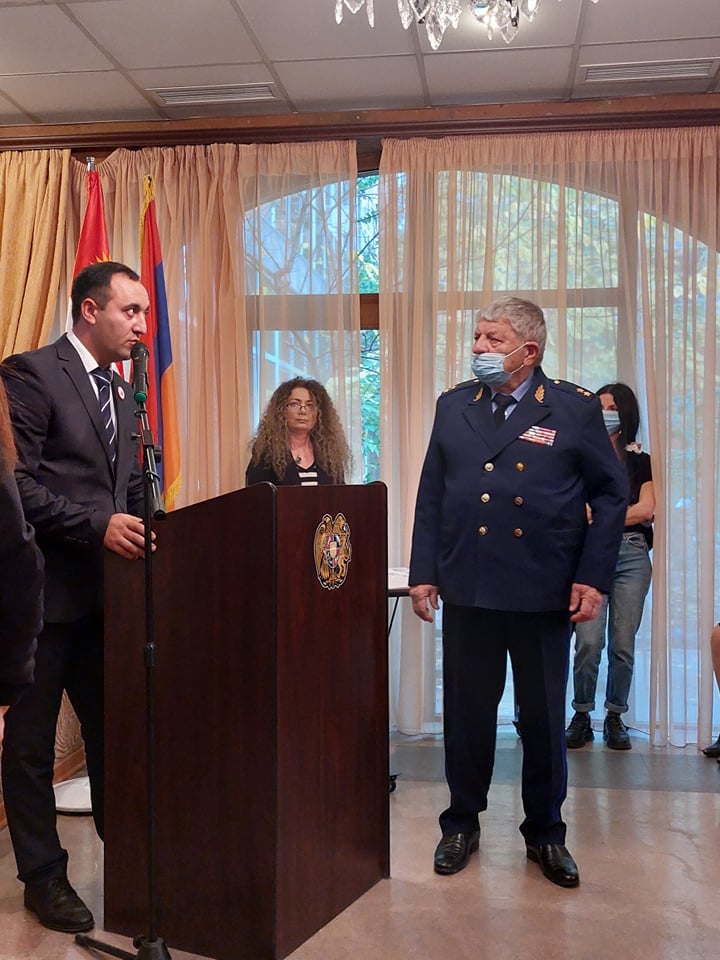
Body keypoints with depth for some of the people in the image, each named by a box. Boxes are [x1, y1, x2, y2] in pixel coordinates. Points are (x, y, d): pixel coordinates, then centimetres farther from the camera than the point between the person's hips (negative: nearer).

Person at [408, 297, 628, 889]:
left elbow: (612, 494, 1)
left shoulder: (575, 408, 0)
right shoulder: (454, 406, 8)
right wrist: (424, 573, 3)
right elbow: (431, 496, 9)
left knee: (544, 718, 10)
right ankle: (462, 823, 29)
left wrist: (594, 577, -6)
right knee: (466, 712, 11)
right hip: (468, 590, 2)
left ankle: (545, 832, 28)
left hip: (545, 593, -2)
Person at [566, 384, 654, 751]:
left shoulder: (640, 460, 15)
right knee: (589, 641, -11)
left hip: (632, 555, 2)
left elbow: (646, 509, 1)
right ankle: (581, 717, 2)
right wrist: (630, 513, -3)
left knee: (623, 644, 0)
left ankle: (615, 718, 13)